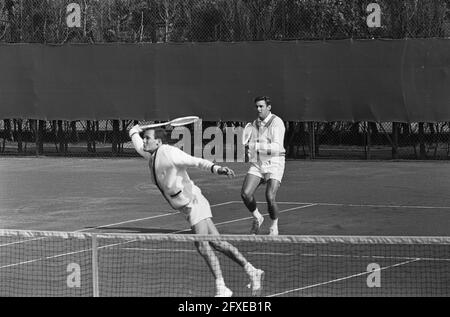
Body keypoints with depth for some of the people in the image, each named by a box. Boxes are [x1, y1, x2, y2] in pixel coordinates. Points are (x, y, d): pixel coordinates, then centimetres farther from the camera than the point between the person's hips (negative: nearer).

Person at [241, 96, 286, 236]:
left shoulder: (277, 122, -9)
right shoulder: (255, 123, 12)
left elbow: (277, 147, -20)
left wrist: (257, 146, -29)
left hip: (273, 164, -6)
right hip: (257, 165, 6)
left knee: (270, 198, -20)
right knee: (245, 194, -13)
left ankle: (274, 226, 5)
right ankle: (257, 218, 14)